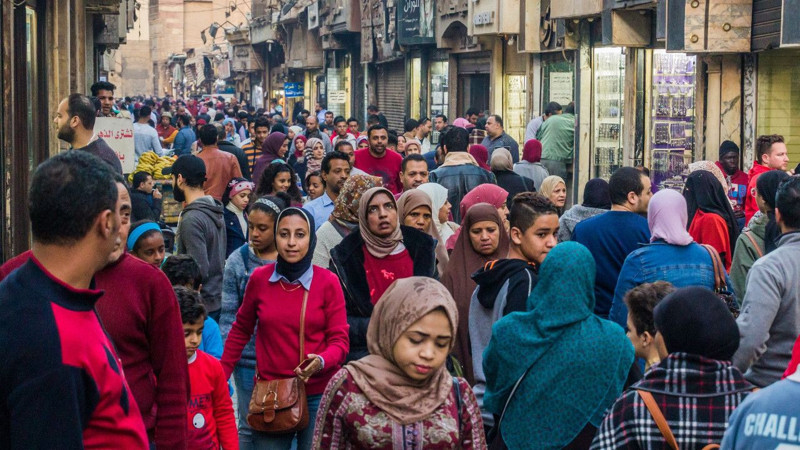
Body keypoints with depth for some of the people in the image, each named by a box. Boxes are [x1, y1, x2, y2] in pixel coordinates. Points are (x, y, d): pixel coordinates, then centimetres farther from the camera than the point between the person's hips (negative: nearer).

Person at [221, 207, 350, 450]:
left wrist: (321, 362, -26)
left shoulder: (328, 282, -7)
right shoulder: (259, 278, -1)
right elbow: (241, 330, 11)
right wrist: (220, 377, 8)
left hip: (318, 395, -1)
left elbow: (339, 340, -6)